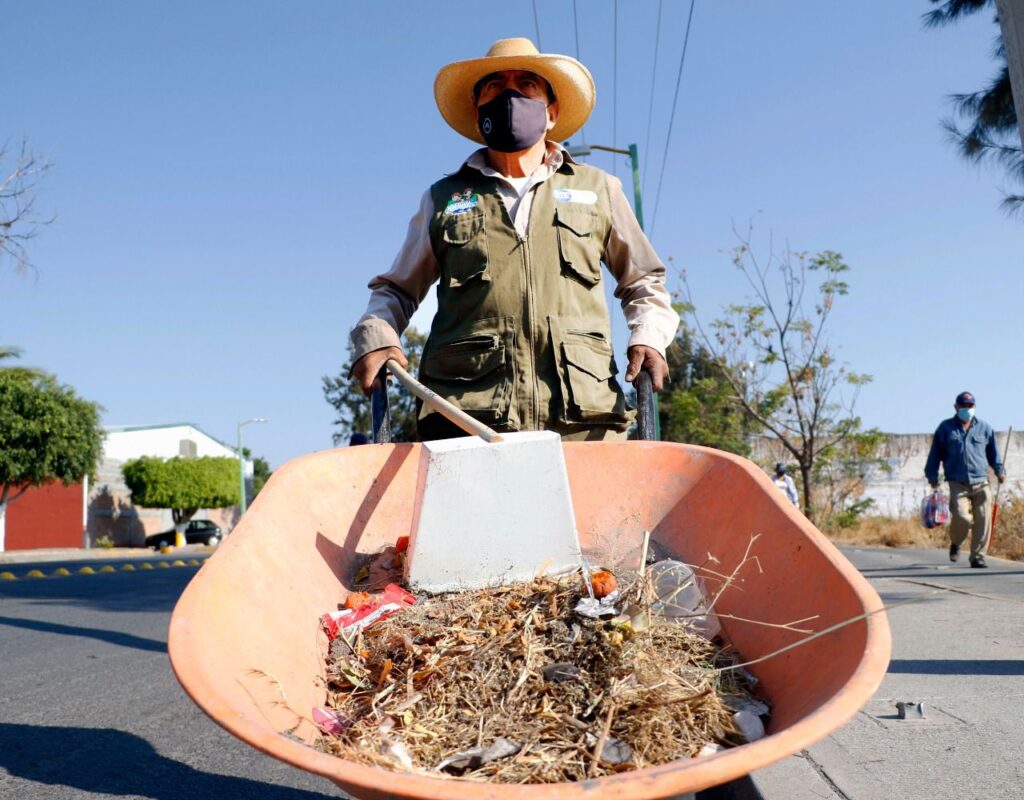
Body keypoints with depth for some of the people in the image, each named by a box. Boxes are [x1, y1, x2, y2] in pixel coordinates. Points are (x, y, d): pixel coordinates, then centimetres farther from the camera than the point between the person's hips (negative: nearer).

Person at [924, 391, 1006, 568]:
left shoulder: (984, 428, 13)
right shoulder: (945, 428, 7)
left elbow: (993, 452, 24)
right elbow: (935, 453, 11)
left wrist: (999, 471, 16)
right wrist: (932, 476, 9)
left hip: (981, 482, 2)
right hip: (957, 484, -2)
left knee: (983, 520, -6)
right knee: (962, 517, -17)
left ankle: (978, 556, 6)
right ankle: (955, 543, 14)